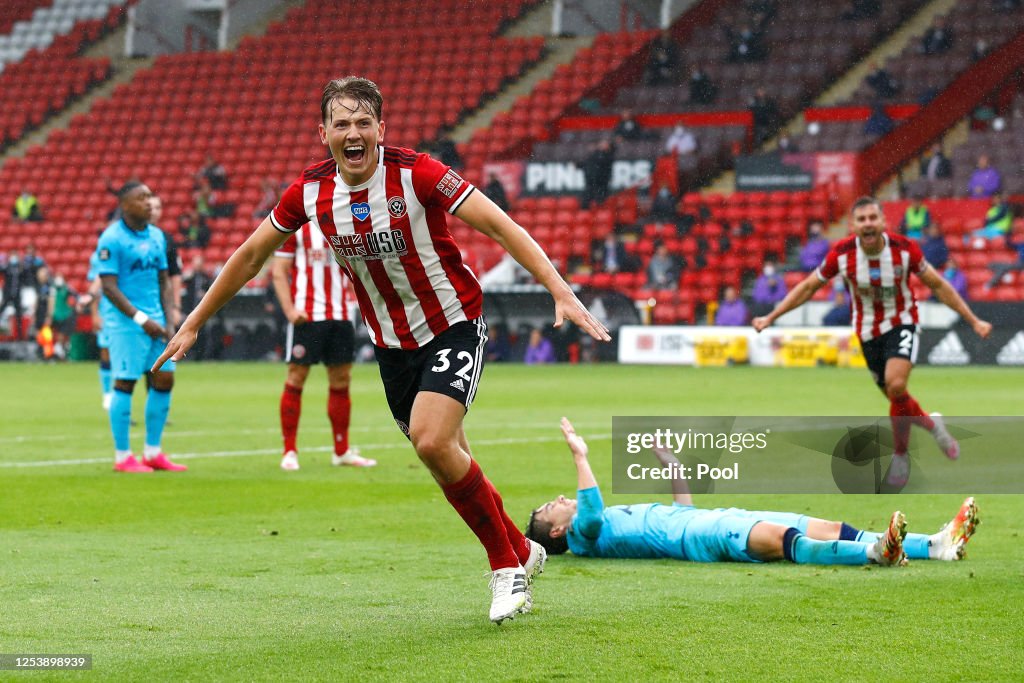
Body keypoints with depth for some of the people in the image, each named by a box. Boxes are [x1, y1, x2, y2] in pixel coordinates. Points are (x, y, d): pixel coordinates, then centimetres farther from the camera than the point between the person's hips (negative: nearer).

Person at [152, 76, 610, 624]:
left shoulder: (415, 173, -20)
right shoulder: (311, 191, -7)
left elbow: (500, 226, -21)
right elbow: (251, 255, 8)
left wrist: (561, 292, -32)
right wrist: (193, 323, 11)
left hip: (453, 327, -5)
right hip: (391, 344, 5)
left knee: (432, 442, -23)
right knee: (447, 460, 8)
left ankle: (506, 565, -6)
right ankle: (521, 553, 31)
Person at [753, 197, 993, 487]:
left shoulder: (904, 248, -18)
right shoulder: (841, 253, -16)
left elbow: (938, 285, -4)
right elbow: (808, 286, -1)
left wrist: (974, 321, -3)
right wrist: (770, 318, -4)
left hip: (901, 324, -2)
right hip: (867, 331, 2)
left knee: (896, 386, -24)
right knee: (897, 398, 5)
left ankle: (900, 453, -3)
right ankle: (931, 423, 38)